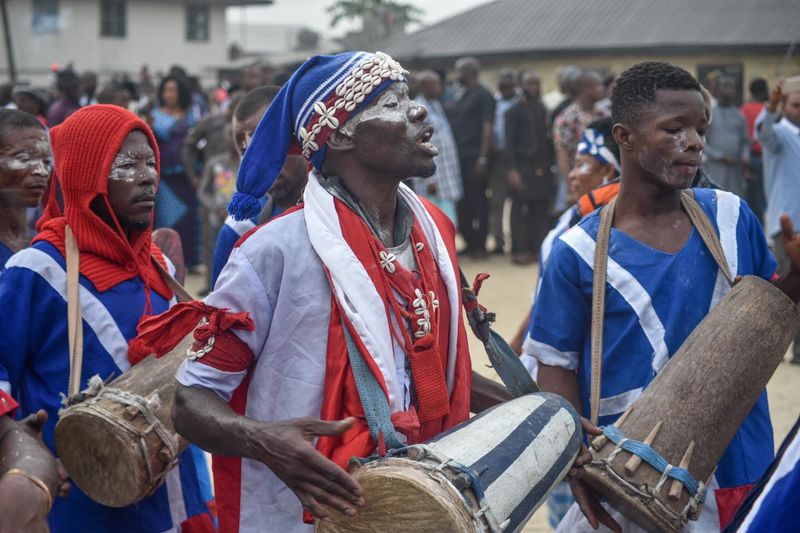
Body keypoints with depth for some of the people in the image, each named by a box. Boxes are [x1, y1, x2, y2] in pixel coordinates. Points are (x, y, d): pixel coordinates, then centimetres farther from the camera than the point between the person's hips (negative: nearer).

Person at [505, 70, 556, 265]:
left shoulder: (543, 110, 15)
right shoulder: (515, 111, 1)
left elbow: (548, 139, 16)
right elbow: (510, 141, -4)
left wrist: (551, 165, 8)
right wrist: (512, 169, -12)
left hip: (542, 168, 4)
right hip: (523, 168, -4)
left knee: (541, 209, 1)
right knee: (520, 210, -5)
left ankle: (537, 248, 7)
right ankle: (519, 250, -1)